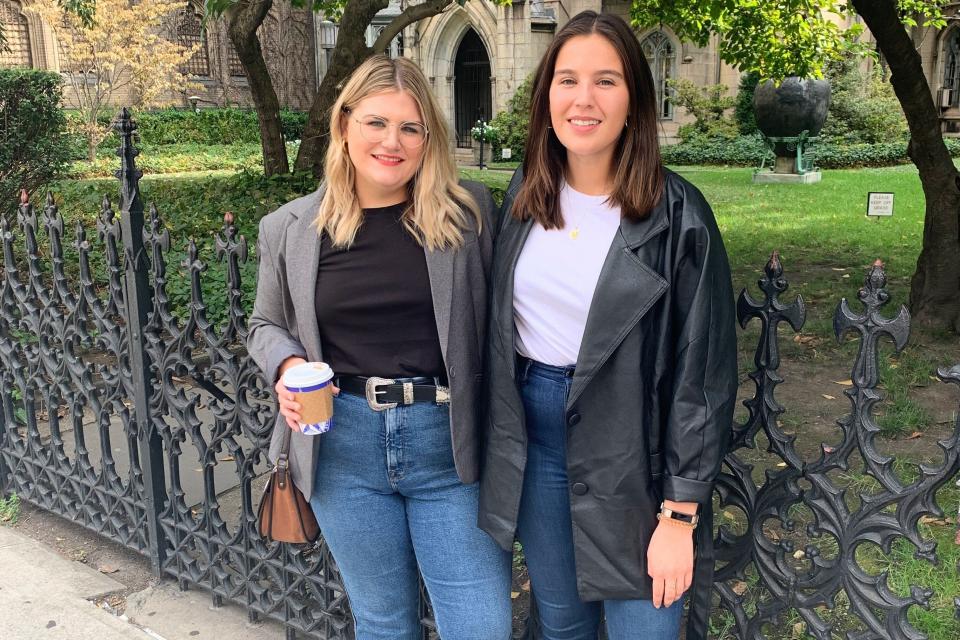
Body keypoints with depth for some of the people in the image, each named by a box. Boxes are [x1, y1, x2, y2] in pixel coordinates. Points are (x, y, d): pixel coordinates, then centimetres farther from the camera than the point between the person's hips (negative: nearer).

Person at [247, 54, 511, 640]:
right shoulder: (290, 228, 1)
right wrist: (287, 365, -7)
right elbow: (267, 326, 15)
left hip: (448, 444, -1)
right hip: (342, 446, 2)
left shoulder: (470, 212, -4)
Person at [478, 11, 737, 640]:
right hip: (532, 432, 5)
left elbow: (703, 372, -12)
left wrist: (679, 515, -12)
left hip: (629, 448, -4)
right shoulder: (524, 195, 2)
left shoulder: (676, 215, -14)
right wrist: (497, 436, 11)